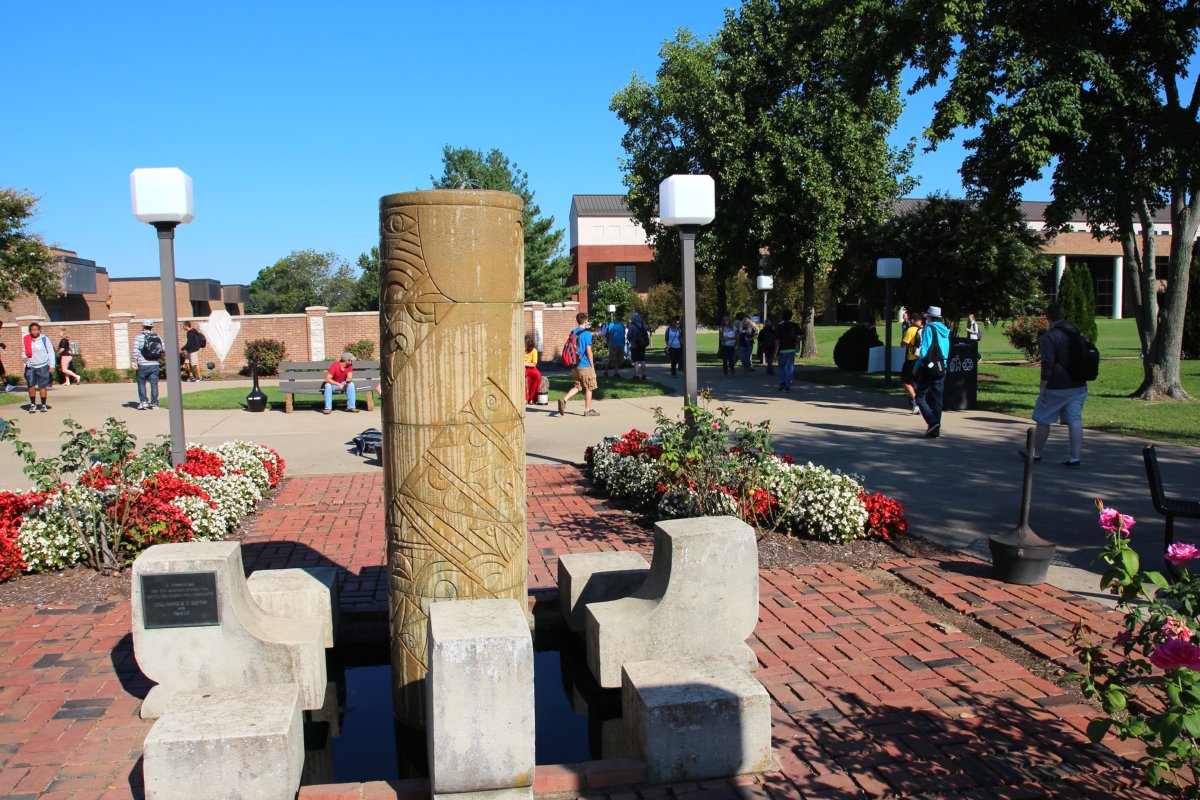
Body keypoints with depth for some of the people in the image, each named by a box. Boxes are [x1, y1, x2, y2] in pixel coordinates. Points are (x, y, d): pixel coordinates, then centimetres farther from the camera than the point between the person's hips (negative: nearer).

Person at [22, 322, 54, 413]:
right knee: (31, 386, -2)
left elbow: (51, 352, 0)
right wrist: (24, 357, -8)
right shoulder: (26, 340, 4)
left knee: (43, 386, 3)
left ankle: (43, 405, 14)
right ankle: (33, 405, 12)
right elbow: (24, 351, 15)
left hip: (42, 366, -2)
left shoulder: (44, 339, -2)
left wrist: (51, 365, -5)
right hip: (30, 367, 2)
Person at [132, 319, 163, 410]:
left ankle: (143, 401, 4)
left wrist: (134, 362, -5)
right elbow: (164, 350, 5)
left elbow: (135, 351, -10)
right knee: (154, 384, 4)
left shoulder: (139, 337, -3)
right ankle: (154, 404, 3)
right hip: (155, 365, 3)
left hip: (143, 365, -2)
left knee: (141, 383, 12)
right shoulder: (158, 337, 7)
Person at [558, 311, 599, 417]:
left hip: (575, 365, 7)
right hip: (585, 365, -6)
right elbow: (588, 351, -14)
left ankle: (564, 400, -8)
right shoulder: (587, 333, -12)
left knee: (578, 386, 13)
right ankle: (588, 410, 12)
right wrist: (592, 365, -6)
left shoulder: (573, 332, 8)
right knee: (589, 388, 6)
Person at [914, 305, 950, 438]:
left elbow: (924, 350, -12)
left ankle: (932, 422, -16)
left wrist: (917, 367, -3)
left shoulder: (929, 328, -8)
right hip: (942, 369, 6)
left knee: (920, 397, 0)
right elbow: (947, 351, 14)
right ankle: (936, 430, 8)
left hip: (928, 368, -6)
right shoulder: (945, 330, 12)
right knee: (937, 399, 8)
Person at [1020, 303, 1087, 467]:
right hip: (1078, 386, 7)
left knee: (1043, 421, 7)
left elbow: (1047, 363, -19)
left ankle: (1036, 453, 18)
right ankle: (1075, 457, -1)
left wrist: (1043, 386, -15)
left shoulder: (1049, 337, -13)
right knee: (1075, 421, 3)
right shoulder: (1077, 334, 11)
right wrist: (1080, 379, 21)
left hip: (1056, 387, -6)